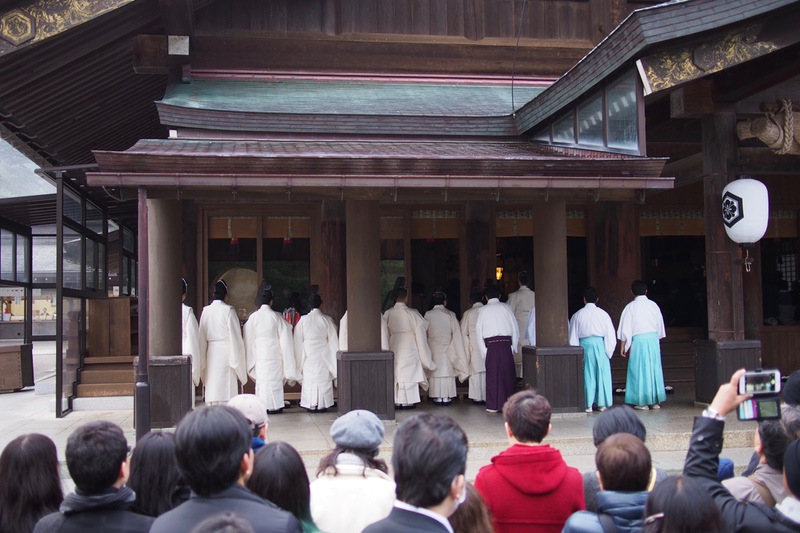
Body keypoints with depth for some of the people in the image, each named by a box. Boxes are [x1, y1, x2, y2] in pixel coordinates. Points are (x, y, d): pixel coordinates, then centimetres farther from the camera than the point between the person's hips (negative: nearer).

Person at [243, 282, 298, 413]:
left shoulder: (253, 317, -2)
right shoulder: (277, 317, -7)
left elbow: (249, 340, 5)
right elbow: (285, 339, -4)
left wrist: (251, 361, 17)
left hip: (260, 356, 2)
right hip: (275, 356, -2)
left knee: (261, 380, 7)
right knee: (275, 380, 5)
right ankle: (275, 405, 6)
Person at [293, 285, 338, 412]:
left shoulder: (303, 320, -5)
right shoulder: (327, 320, -6)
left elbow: (298, 340, 1)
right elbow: (333, 340, -2)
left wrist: (300, 359, 12)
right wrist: (334, 359, 8)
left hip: (308, 355, 0)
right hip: (323, 355, 0)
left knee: (309, 379, 6)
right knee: (323, 380, 6)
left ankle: (311, 405, 7)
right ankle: (322, 404, 8)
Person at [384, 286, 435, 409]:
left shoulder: (388, 314, -3)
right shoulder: (412, 313, -11)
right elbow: (421, 329, -4)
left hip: (394, 347, 3)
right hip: (409, 349, -3)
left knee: (395, 374, 10)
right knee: (409, 374, 4)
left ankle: (396, 401, 12)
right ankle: (408, 401, 4)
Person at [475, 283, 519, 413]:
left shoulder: (483, 310, 4)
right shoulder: (506, 308, 5)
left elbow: (478, 332, 2)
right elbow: (515, 328, 3)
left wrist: (484, 351, 3)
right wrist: (513, 346, 7)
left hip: (491, 345, -1)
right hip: (506, 344, 1)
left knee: (492, 374, 4)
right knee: (507, 373, 7)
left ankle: (493, 405, 6)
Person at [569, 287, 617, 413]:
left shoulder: (577, 315, -2)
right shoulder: (603, 314, -1)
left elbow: (573, 337, 1)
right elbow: (611, 335, 0)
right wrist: (608, 351, 8)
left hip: (584, 345, 0)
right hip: (600, 345, 0)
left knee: (587, 375, 5)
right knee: (602, 374, 9)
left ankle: (588, 405, 6)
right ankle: (602, 403, 14)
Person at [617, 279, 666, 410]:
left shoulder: (631, 307, -4)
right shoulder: (653, 305, 7)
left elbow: (626, 329, -3)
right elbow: (660, 325, 14)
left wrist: (623, 346, 3)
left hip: (638, 340, -4)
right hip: (653, 338, 4)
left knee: (640, 370, 1)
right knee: (654, 369, 9)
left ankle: (643, 402, 1)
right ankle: (656, 401, 13)